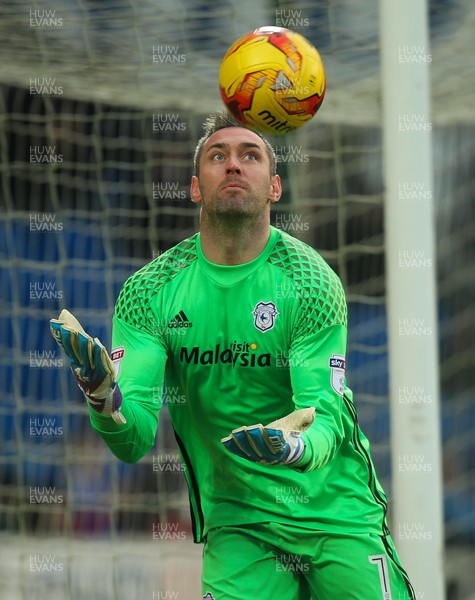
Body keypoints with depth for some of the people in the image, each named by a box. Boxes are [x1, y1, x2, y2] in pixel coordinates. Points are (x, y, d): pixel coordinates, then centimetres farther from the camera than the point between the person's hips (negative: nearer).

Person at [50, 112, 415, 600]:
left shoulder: (312, 281, -10)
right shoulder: (149, 292, -5)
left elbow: (326, 419, -16)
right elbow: (135, 441, -12)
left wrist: (292, 447, -40)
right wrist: (105, 400, -35)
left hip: (338, 516, 0)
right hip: (237, 524, 0)